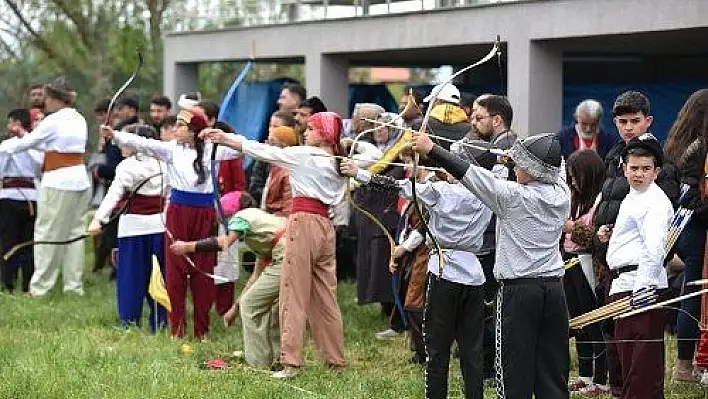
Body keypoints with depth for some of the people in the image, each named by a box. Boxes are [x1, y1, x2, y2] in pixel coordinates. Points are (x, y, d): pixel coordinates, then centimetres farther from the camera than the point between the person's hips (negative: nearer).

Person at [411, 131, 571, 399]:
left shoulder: (514, 196, -12)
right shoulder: (562, 195, 2)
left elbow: (469, 173, -10)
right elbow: (551, 172, 25)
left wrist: (431, 149, -5)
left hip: (518, 290, -6)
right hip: (554, 288, 6)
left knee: (515, 374, -1)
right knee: (553, 373, 9)